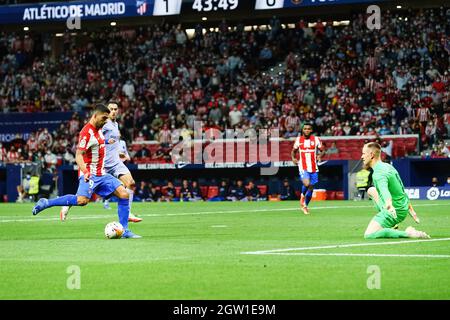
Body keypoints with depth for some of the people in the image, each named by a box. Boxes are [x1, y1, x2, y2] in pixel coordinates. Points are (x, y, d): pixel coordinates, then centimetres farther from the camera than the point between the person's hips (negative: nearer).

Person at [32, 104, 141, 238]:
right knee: (82, 200, -28)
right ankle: (45, 203, -14)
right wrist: (85, 171, -34)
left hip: (102, 174, 9)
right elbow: (78, 155, -21)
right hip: (90, 174, -9)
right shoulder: (86, 132, -15)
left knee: (124, 194, -3)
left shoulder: (98, 129, 13)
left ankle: (124, 231, 1)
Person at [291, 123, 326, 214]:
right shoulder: (298, 140, 3)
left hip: (314, 168, 2)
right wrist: (293, 158, -3)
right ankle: (302, 196, 6)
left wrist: (320, 155, -15)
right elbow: (294, 151, 16)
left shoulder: (316, 139, 0)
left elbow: (322, 150, 7)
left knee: (311, 188, 7)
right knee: (306, 184, -25)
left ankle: (305, 206, 25)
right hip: (303, 168, -2)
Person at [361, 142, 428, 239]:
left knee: (368, 235, -16)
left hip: (395, 211, -10)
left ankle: (407, 233, -20)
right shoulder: (387, 166, 10)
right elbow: (402, 190, 21)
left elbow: (384, 188, -45)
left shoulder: (379, 173, -22)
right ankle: (391, 226, 17)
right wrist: (408, 207, 32)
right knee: (371, 191, 28)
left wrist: (389, 203, -64)